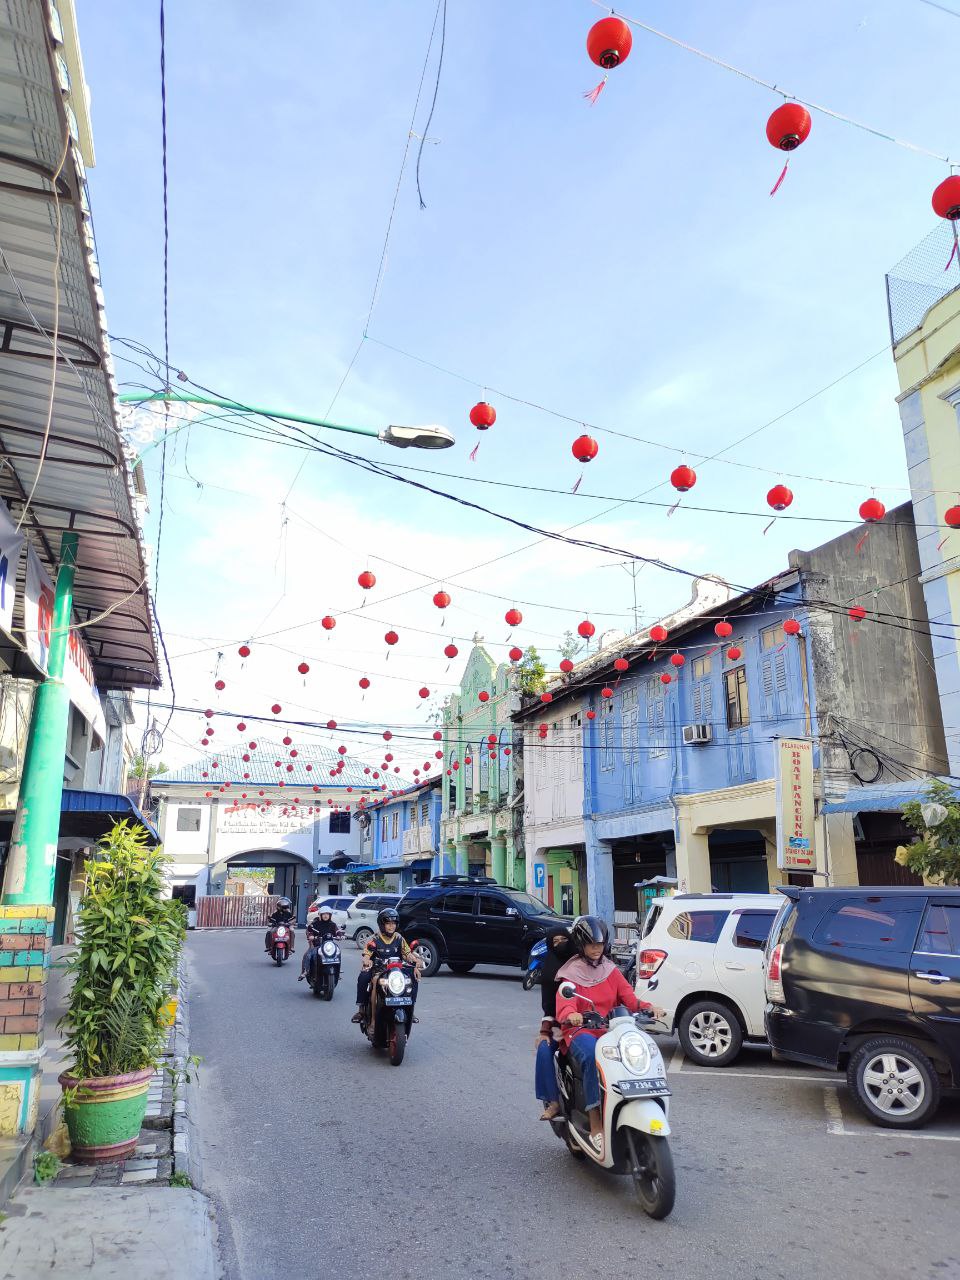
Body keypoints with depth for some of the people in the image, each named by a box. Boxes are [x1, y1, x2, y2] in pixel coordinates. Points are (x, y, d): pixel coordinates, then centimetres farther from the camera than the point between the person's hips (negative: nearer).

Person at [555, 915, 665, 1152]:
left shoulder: (611, 970, 17)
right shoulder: (570, 974, 5)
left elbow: (629, 998, 5)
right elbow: (564, 1004, -13)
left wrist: (648, 1007, -15)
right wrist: (570, 1014, -36)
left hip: (611, 1030, 3)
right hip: (580, 1031, -3)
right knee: (592, 1057, -35)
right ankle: (595, 1128, -34)